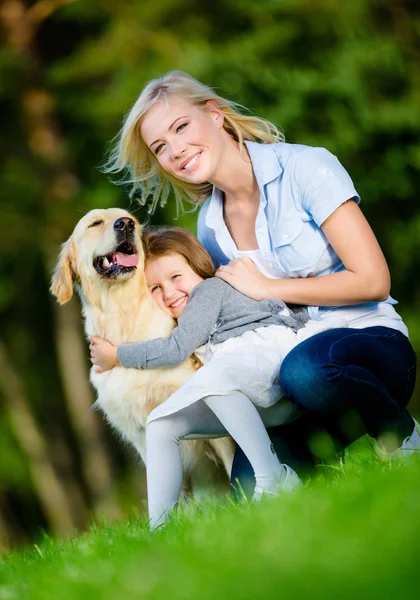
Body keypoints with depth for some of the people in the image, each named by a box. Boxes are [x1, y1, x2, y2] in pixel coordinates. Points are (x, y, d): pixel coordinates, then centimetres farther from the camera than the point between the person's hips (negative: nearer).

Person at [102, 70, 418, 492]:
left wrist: (266, 287, -11)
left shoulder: (305, 168, -9)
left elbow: (372, 281, -14)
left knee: (303, 368, -40)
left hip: (370, 340, -4)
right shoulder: (209, 227, 7)